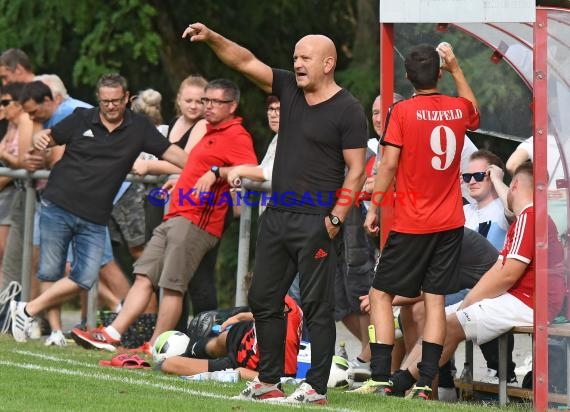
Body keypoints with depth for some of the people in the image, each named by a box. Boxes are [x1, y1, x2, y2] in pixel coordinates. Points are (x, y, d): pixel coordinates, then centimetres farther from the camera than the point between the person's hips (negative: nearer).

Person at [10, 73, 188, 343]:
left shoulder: (138, 128, 4)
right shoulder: (82, 119, 4)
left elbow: (171, 153, 4)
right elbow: (48, 138, 11)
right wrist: (39, 140, -13)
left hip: (94, 219, 1)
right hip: (58, 206, -1)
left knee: (85, 279, -10)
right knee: (50, 274, -2)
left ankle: (27, 311, 3)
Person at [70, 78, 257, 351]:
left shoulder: (236, 136, -7)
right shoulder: (211, 134, 25)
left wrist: (216, 173, -30)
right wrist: (180, 181, 38)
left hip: (196, 221, -10)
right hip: (176, 217, 10)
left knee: (172, 285, -10)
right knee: (144, 276, 4)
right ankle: (112, 335, 0)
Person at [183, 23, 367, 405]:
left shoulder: (348, 111, -9)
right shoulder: (289, 88, 10)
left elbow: (356, 171, -10)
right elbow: (246, 62, 8)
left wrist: (336, 219, -15)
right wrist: (212, 38, -7)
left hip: (316, 222, -8)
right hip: (277, 215, 8)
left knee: (317, 305, -3)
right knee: (264, 299, 11)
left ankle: (317, 388, 1)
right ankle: (268, 381, 20)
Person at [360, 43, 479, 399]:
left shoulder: (403, 111, -11)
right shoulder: (459, 108, 3)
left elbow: (389, 163, -13)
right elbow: (474, 112, 29)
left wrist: (374, 207, -4)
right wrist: (457, 69, 30)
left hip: (411, 224, -4)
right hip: (451, 223, 4)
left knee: (381, 293, 6)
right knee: (435, 299, 6)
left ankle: (381, 379, -3)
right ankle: (426, 383, 0)